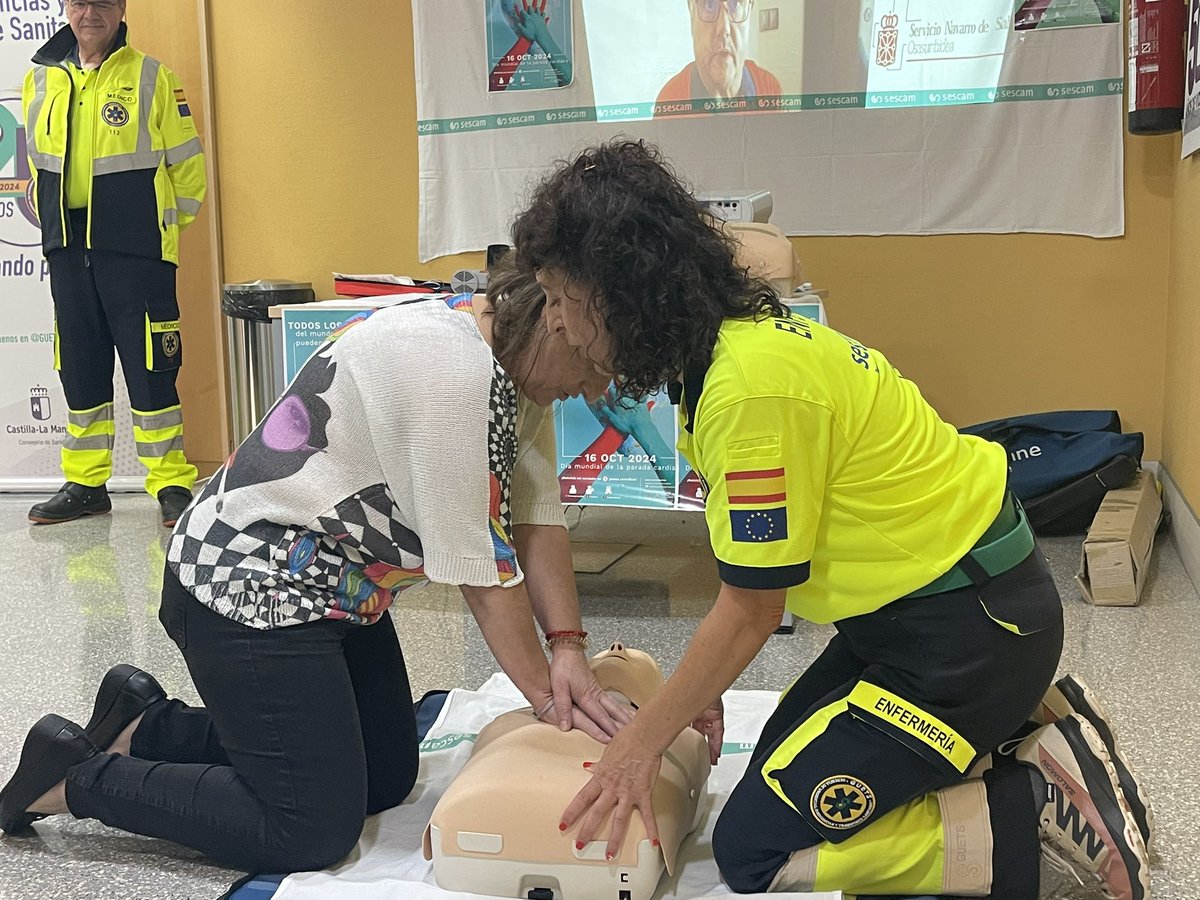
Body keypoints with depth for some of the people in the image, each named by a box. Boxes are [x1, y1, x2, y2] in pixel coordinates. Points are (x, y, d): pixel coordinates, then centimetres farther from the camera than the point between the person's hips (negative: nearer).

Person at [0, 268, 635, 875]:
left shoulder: (515, 365, 2)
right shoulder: (448, 364, -29)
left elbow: (537, 519, -1)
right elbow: (478, 563, -24)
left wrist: (569, 648, -11)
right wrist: (545, 694, -15)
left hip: (340, 592, 11)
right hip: (246, 591, -11)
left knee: (388, 778, 15)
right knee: (314, 832, -7)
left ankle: (146, 724, 23)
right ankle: (73, 778, 8)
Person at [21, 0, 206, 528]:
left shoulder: (150, 77, -2)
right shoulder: (40, 81, 12)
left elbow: (186, 162, 2)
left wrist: (164, 224, 7)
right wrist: (55, 223, 19)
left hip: (136, 252, -5)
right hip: (67, 252, 5)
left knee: (150, 367, -5)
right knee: (79, 370, 10)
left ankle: (171, 485, 3)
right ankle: (85, 485, 19)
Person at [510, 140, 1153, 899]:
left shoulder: (751, 382, -27)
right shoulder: (734, 339, 2)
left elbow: (752, 607, -20)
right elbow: (750, 566, 7)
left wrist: (643, 742, -10)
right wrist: (697, 686, 8)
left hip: (971, 623, -10)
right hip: (925, 600, 10)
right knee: (780, 766, 20)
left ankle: (1041, 806, -2)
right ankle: (1019, 724, 18)